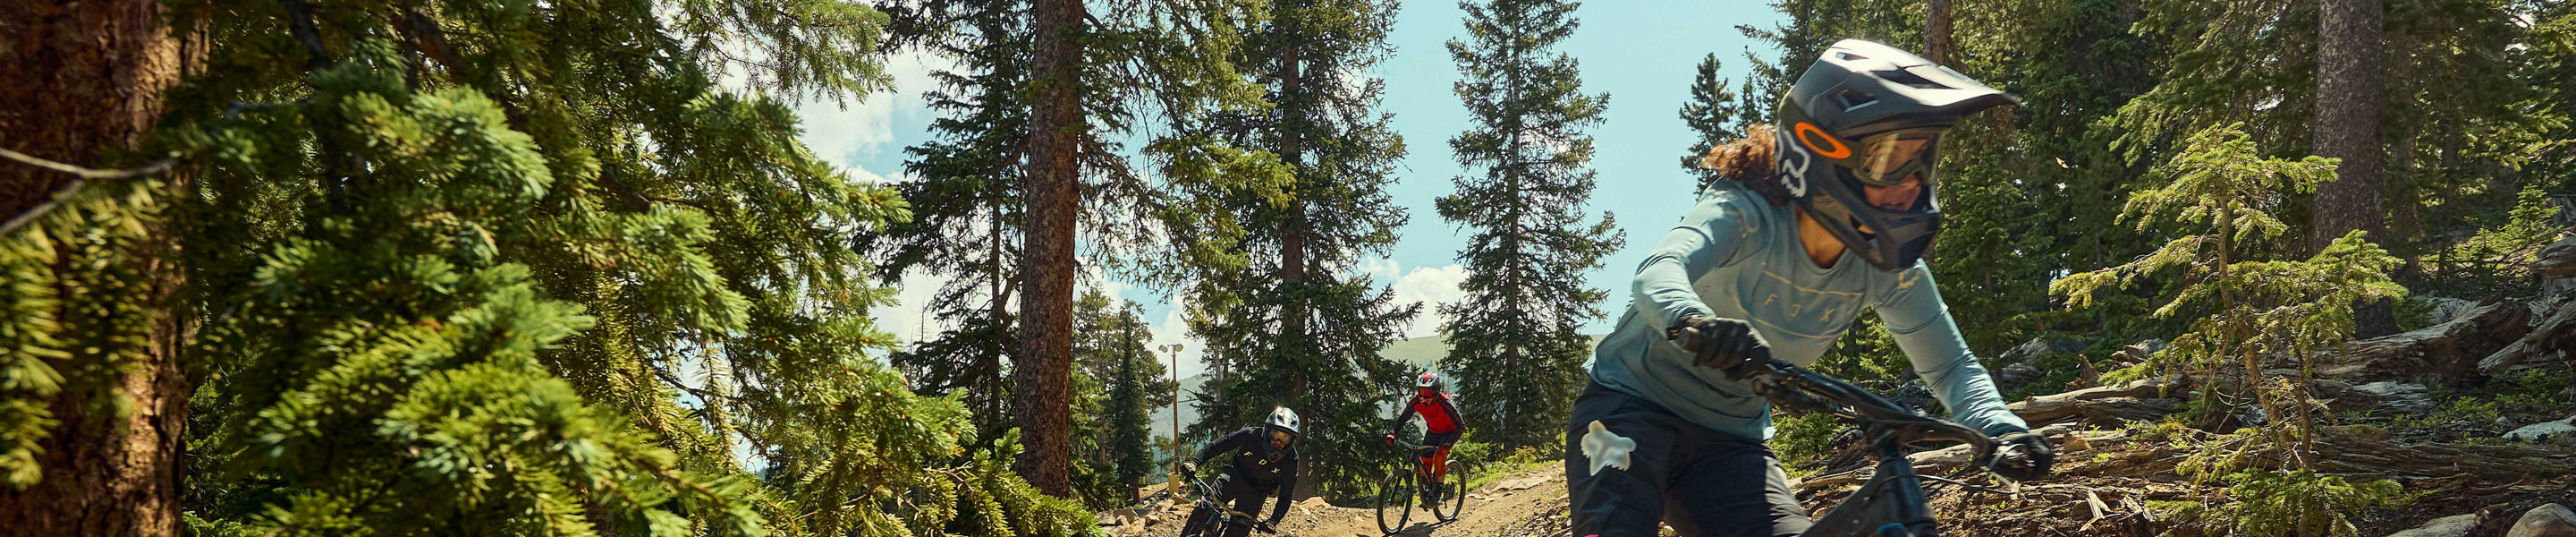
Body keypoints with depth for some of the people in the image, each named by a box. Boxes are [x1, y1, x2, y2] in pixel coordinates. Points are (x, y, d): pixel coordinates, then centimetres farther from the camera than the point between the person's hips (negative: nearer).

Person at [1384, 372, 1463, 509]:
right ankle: (1428, 489, 16)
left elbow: (1460, 427, -33)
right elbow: (1403, 418, -5)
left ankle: (1438, 490, -11)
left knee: (1439, 458, -27)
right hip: (1432, 431, 5)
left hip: (1448, 432, -5)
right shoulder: (1417, 401, -20)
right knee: (1424, 461, -6)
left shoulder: (1444, 403, -34)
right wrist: (1392, 434, -19)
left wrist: (1447, 444, -44)